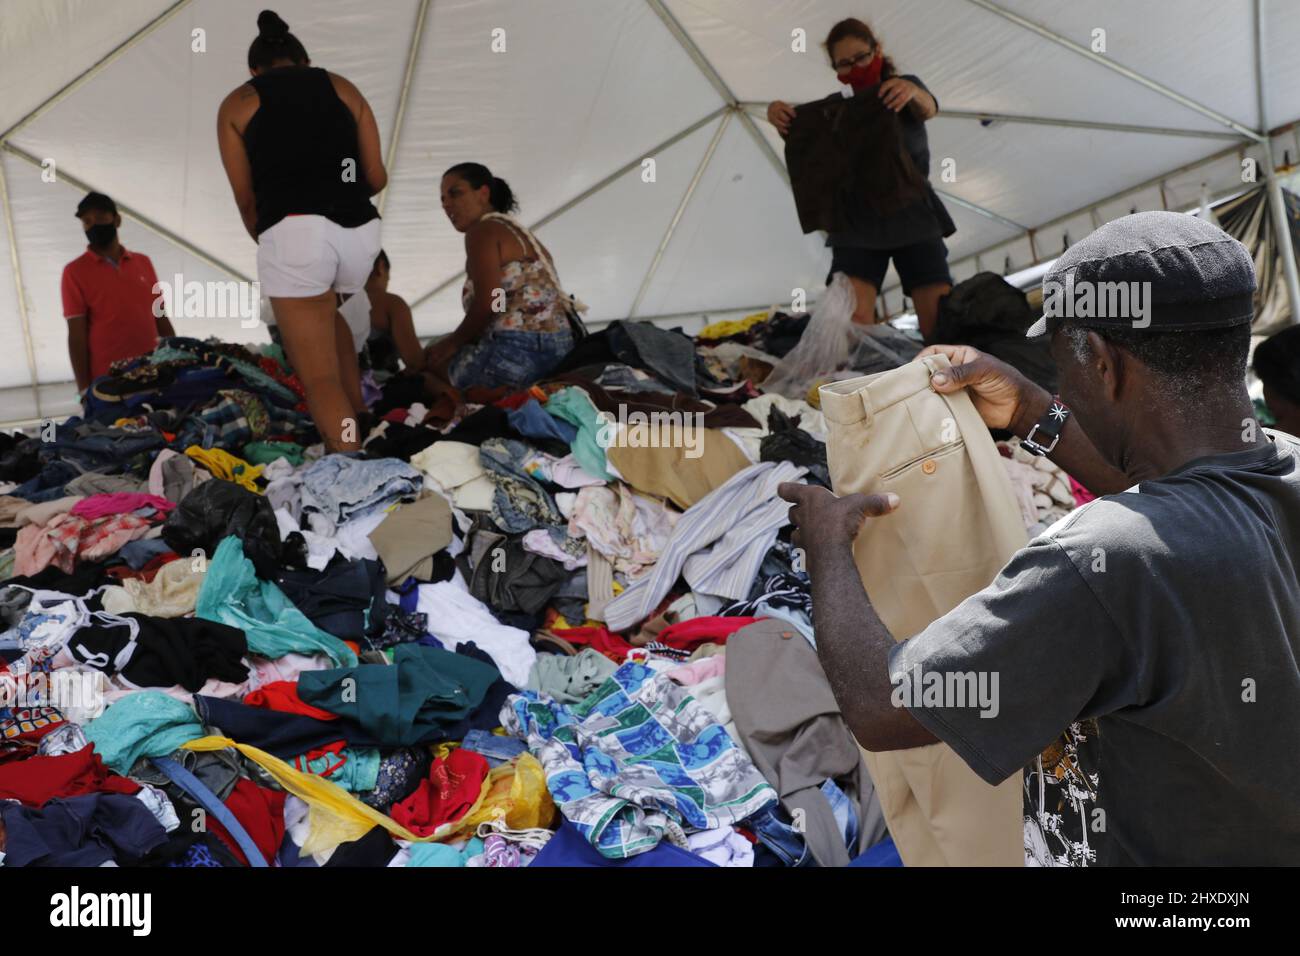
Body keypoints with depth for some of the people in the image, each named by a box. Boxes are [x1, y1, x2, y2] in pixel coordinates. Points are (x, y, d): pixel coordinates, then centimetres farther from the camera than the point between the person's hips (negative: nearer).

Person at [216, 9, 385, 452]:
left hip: (294, 232, -4)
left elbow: (246, 199, 14)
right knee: (325, 311, 34)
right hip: (360, 230, 4)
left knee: (320, 377, 0)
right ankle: (358, 426, 27)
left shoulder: (237, 103, 16)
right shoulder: (343, 87, 22)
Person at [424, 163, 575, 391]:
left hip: (516, 351, -10)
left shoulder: (483, 230, -2)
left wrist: (452, 342, -1)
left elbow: (487, 303, -15)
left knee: (430, 362, 6)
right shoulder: (521, 233, 27)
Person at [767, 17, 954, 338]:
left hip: (912, 214, 0)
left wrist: (913, 91, -39)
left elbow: (928, 108, -14)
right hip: (858, 221, 0)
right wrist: (783, 120, -27)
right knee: (850, 322, -22)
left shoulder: (902, 88, 9)